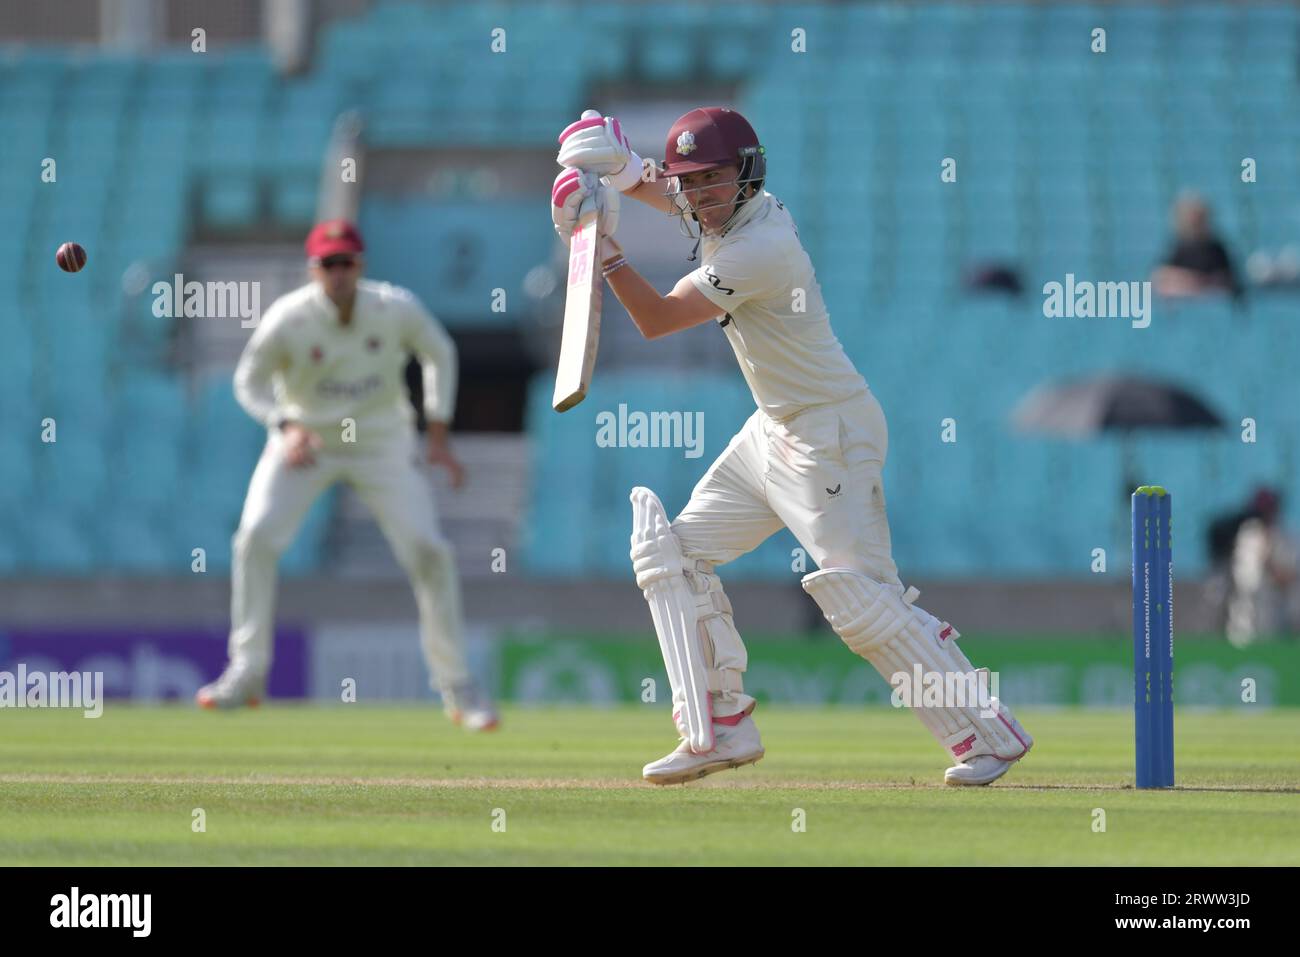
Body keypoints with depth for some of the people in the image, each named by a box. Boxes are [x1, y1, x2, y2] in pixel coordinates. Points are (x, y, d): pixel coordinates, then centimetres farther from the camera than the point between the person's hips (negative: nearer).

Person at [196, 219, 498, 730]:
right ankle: (247, 673, -6)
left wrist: (439, 435, -2)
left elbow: (439, 353, 1)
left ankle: (456, 686, 7)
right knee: (256, 538, -19)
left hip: (382, 443, 1)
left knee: (429, 551, -8)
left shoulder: (397, 309, -19)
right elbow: (249, 379, -7)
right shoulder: (288, 319, -22)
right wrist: (286, 427, -25)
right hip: (306, 438, -1)